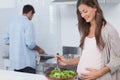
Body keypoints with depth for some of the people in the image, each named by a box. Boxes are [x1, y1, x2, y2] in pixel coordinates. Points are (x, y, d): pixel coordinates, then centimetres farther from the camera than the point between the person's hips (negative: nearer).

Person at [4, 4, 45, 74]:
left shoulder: (13, 23, 10)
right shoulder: (28, 23, -12)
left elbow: (7, 41, 15)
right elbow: (30, 43, -17)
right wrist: (39, 49, 0)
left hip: (14, 62, 7)